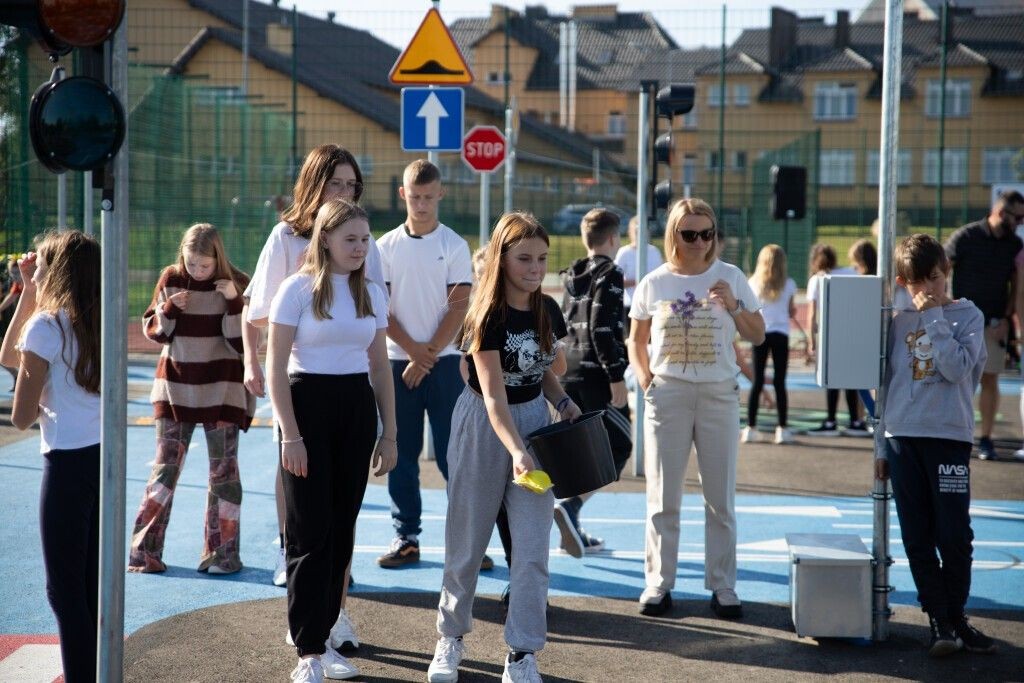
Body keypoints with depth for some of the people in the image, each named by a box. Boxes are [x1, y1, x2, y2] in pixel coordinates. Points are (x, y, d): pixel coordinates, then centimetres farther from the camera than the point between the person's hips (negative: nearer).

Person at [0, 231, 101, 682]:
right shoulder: (94, 324, 10)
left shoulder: (46, 326, -12)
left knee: (65, 589, 0)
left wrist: (44, 404, 7)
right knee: (93, 586, 14)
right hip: (103, 458, 8)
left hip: (69, 463, -8)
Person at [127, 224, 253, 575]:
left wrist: (234, 302, -20)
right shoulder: (171, 279, 0)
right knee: (165, 466, 1)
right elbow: (153, 331, 6)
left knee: (224, 469, 1)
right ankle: (144, 549, 7)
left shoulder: (237, 284, -5)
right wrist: (170, 307, -12)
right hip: (176, 385, 1)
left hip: (221, 389, -1)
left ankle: (222, 552, 9)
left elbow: (244, 343, -8)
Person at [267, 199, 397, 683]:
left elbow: (380, 368, 14)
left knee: (341, 531, 9)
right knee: (311, 532, -5)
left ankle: (322, 637, 19)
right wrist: (290, 435, -15)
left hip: (357, 410, 5)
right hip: (310, 403, -5)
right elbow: (277, 368, -8)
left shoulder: (371, 294, 10)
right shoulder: (298, 289, -6)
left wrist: (389, 433, 9)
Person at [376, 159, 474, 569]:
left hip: (443, 362, -2)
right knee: (402, 454, 5)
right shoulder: (386, 247, 6)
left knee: (452, 453, -3)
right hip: (398, 362, 2)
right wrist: (412, 349, -10)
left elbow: (459, 307, -4)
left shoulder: (454, 246, 1)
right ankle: (406, 538, 13)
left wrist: (428, 356, -10)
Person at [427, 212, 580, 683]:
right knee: (467, 543, 9)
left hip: (536, 423, 5)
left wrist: (563, 402, -5)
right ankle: (451, 638, 29)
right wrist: (515, 451, -40)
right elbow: (494, 397, -26)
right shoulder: (488, 317, -19)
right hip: (483, 429, -4)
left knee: (532, 548, -2)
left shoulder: (548, 311, -1)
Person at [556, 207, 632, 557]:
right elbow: (602, 327, -17)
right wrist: (616, 377, -17)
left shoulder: (572, 276, 15)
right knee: (618, 446, -1)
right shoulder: (609, 274, -9)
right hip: (595, 374, -8)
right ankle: (570, 506, -19)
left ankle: (573, 531, 13)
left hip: (569, 373, 8)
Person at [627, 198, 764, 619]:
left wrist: (732, 306, -13)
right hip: (668, 392, 0)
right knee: (663, 496, 5)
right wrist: (646, 383, -4)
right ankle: (658, 583, 13)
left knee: (720, 497, 4)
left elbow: (758, 336, 3)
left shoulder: (730, 277, 1)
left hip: (719, 394, 0)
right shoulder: (654, 283, 2)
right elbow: (637, 341, 10)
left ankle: (722, 587, 13)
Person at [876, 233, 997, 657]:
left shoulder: (967, 316, 2)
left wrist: (935, 318, -11)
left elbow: (957, 368, -15)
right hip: (902, 437, 4)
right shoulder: (900, 322, 12)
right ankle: (939, 619, 10)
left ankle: (954, 617, 13)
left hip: (948, 436, -3)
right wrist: (881, 446, 13)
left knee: (955, 535, -3)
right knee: (918, 539, 3)